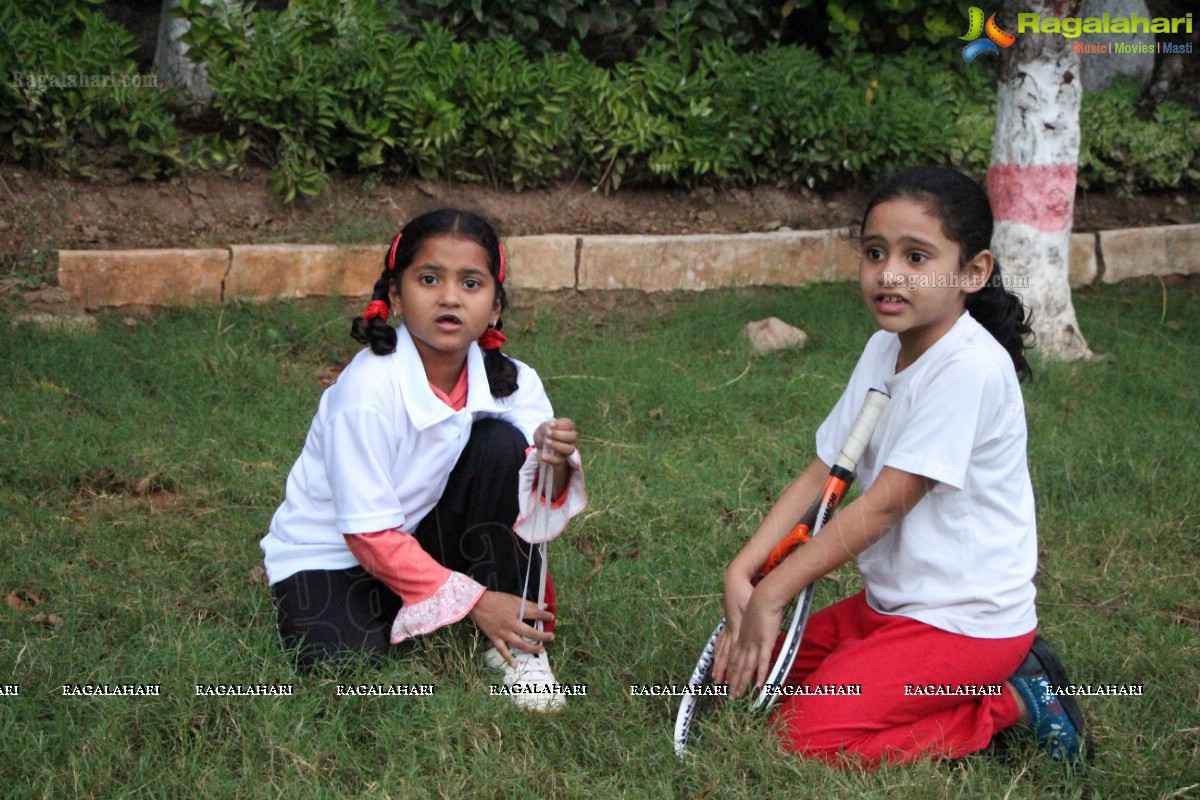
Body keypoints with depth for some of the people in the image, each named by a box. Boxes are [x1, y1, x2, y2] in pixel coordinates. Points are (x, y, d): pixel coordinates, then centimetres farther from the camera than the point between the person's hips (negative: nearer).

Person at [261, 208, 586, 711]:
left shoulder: (510, 382, -11)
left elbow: (535, 514, -15)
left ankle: (518, 645, -12)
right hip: (329, 554, -4)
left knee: (500, 443, -20)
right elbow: (369, 533, -22)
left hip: (425, 540, 4)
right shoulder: (367, 389, -25)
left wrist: (553, 467, -38)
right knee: (343, 663, -31)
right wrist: (473, 601, -22)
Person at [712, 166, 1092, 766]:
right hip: (891, 603, 9)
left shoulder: (970, 367, -23)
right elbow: (822, 474, 3)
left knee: (805, 736, -17)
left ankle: (1010, 703, -3)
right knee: (750, 670, 9)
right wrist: (741, 572, -10)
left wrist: (771, 596, -18)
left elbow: (884, 503, -22)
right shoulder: (884, 350, 5)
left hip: (966, 621, -9)